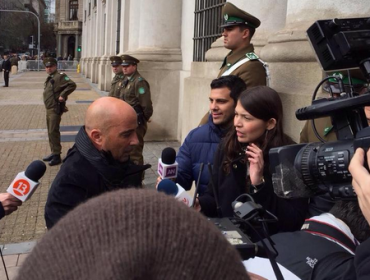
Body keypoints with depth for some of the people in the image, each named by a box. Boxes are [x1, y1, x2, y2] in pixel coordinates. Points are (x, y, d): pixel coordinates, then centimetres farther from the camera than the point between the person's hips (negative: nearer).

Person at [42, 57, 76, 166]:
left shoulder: (60, 76, -13)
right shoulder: (49, 78, 16)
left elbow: (72, 85, -24)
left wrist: (62, 95, -24)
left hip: (55, 109, -10)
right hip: (48, 109, 10)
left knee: (53, 132, -8)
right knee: (50, 132, 15)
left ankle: (57, 155, -2)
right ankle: (53, 153, 26)